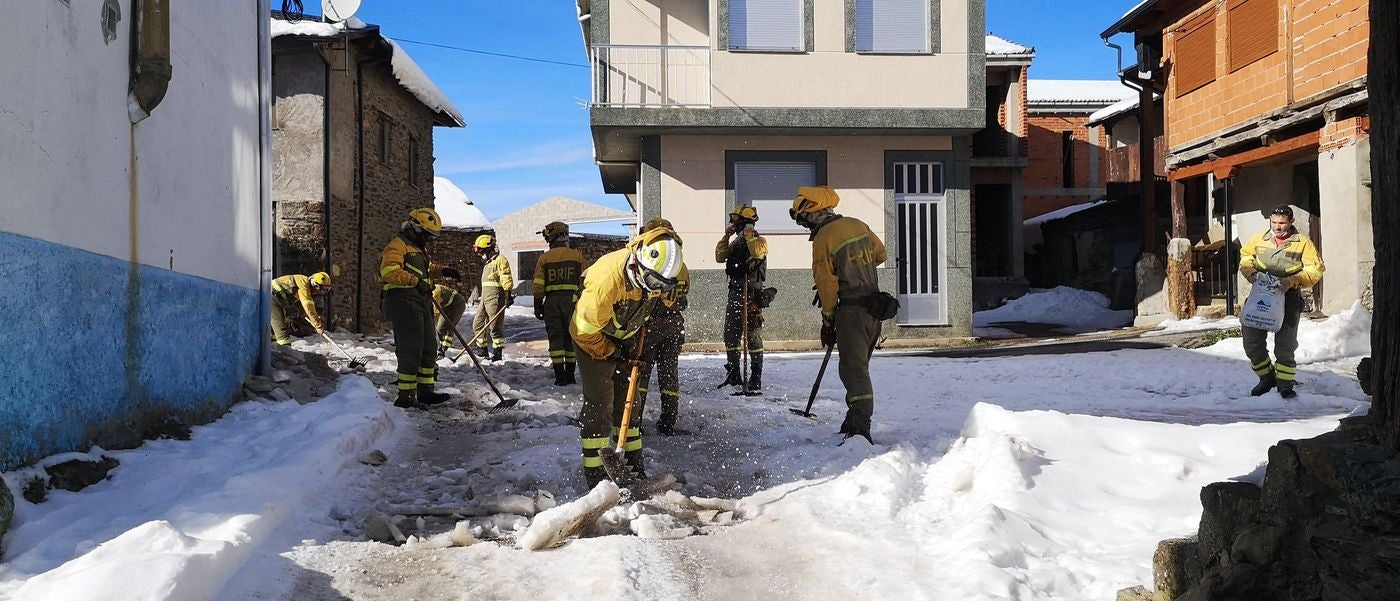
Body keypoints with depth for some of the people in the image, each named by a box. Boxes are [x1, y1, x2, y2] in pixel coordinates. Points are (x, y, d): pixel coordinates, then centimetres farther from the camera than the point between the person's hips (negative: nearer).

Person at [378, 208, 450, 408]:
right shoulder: (397, 246, -9)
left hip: (422, 305, 10)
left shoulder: (420, 249, 23)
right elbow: (389, 271, -24)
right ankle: (406, 396, -5)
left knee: (429, 348, 13)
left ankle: (425, 390, 22)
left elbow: (428, 268, 41)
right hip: (404, 304, -10)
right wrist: (415, 281, -26)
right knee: (410, 351, -10)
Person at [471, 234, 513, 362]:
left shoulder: (500, 260, -8)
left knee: (495, 326, -7)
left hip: (495, 298, -10)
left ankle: (497, 353, -1)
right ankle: (483, 350, 16)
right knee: (477, 324, 9)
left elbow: (506, 279, -16)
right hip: (485, 298, 10)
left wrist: (508, 295, -23)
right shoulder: (487, 262, 23)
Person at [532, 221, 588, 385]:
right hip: (572, 300, 0)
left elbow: (538, 285, 1)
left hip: (551, 301, 0)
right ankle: (570, 374, 12)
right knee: (571, 337, 10)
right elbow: (586, 281, 3)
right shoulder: (577, 256, 2)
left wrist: (537, 306, 8)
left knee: (555, 337, 5)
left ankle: (560, 376, 1)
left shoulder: (544, 258, 2)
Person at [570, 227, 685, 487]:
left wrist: (633, 344, 8)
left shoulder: (654, 273, -18)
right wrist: (612, 355, -16)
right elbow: (585, 330, -27)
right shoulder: (608, 278, -39)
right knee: (599, 401, -10)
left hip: (624, 336, 7)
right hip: (593, 336, -6)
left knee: (627, 396, 11)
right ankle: (594, 472, -3)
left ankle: (633, 458, 23)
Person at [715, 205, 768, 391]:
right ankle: (734, 375, 24)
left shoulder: (758, 240, -7)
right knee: (730, 336, 13)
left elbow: (758, 253, -29)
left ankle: (756, 379, -2)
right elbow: (720, 257, 9)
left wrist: (749, 234, -19)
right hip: (735, 293, 8)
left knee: (752, 336, -6)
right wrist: (726, 236, 2)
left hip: (751, 294, -8)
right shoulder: (736, 242, 16)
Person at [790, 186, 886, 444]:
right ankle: (855, 419, 26)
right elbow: (880, 254, 24)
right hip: (874, 307, 8)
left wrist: (828, 321, 1)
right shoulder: (859, 225, 9)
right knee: (859, 365, 18)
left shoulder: (823, 239, -12)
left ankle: (860, 429, -19)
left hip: (851, 309, -8)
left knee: (854, 369, -10)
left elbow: (827, 284, -9)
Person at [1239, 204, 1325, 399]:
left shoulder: (1303, 243, -3)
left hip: (1288, 298, -3)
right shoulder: (1259, 239, 6)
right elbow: (1245, 256, 20)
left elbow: (1316, 269, -6)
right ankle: (1266, 378, 22)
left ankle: (1285, 384, 15)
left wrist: (1292, 281, -20)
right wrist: (1250, 273, -1)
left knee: (1285, 343, 2)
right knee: (1251, 340, 3)